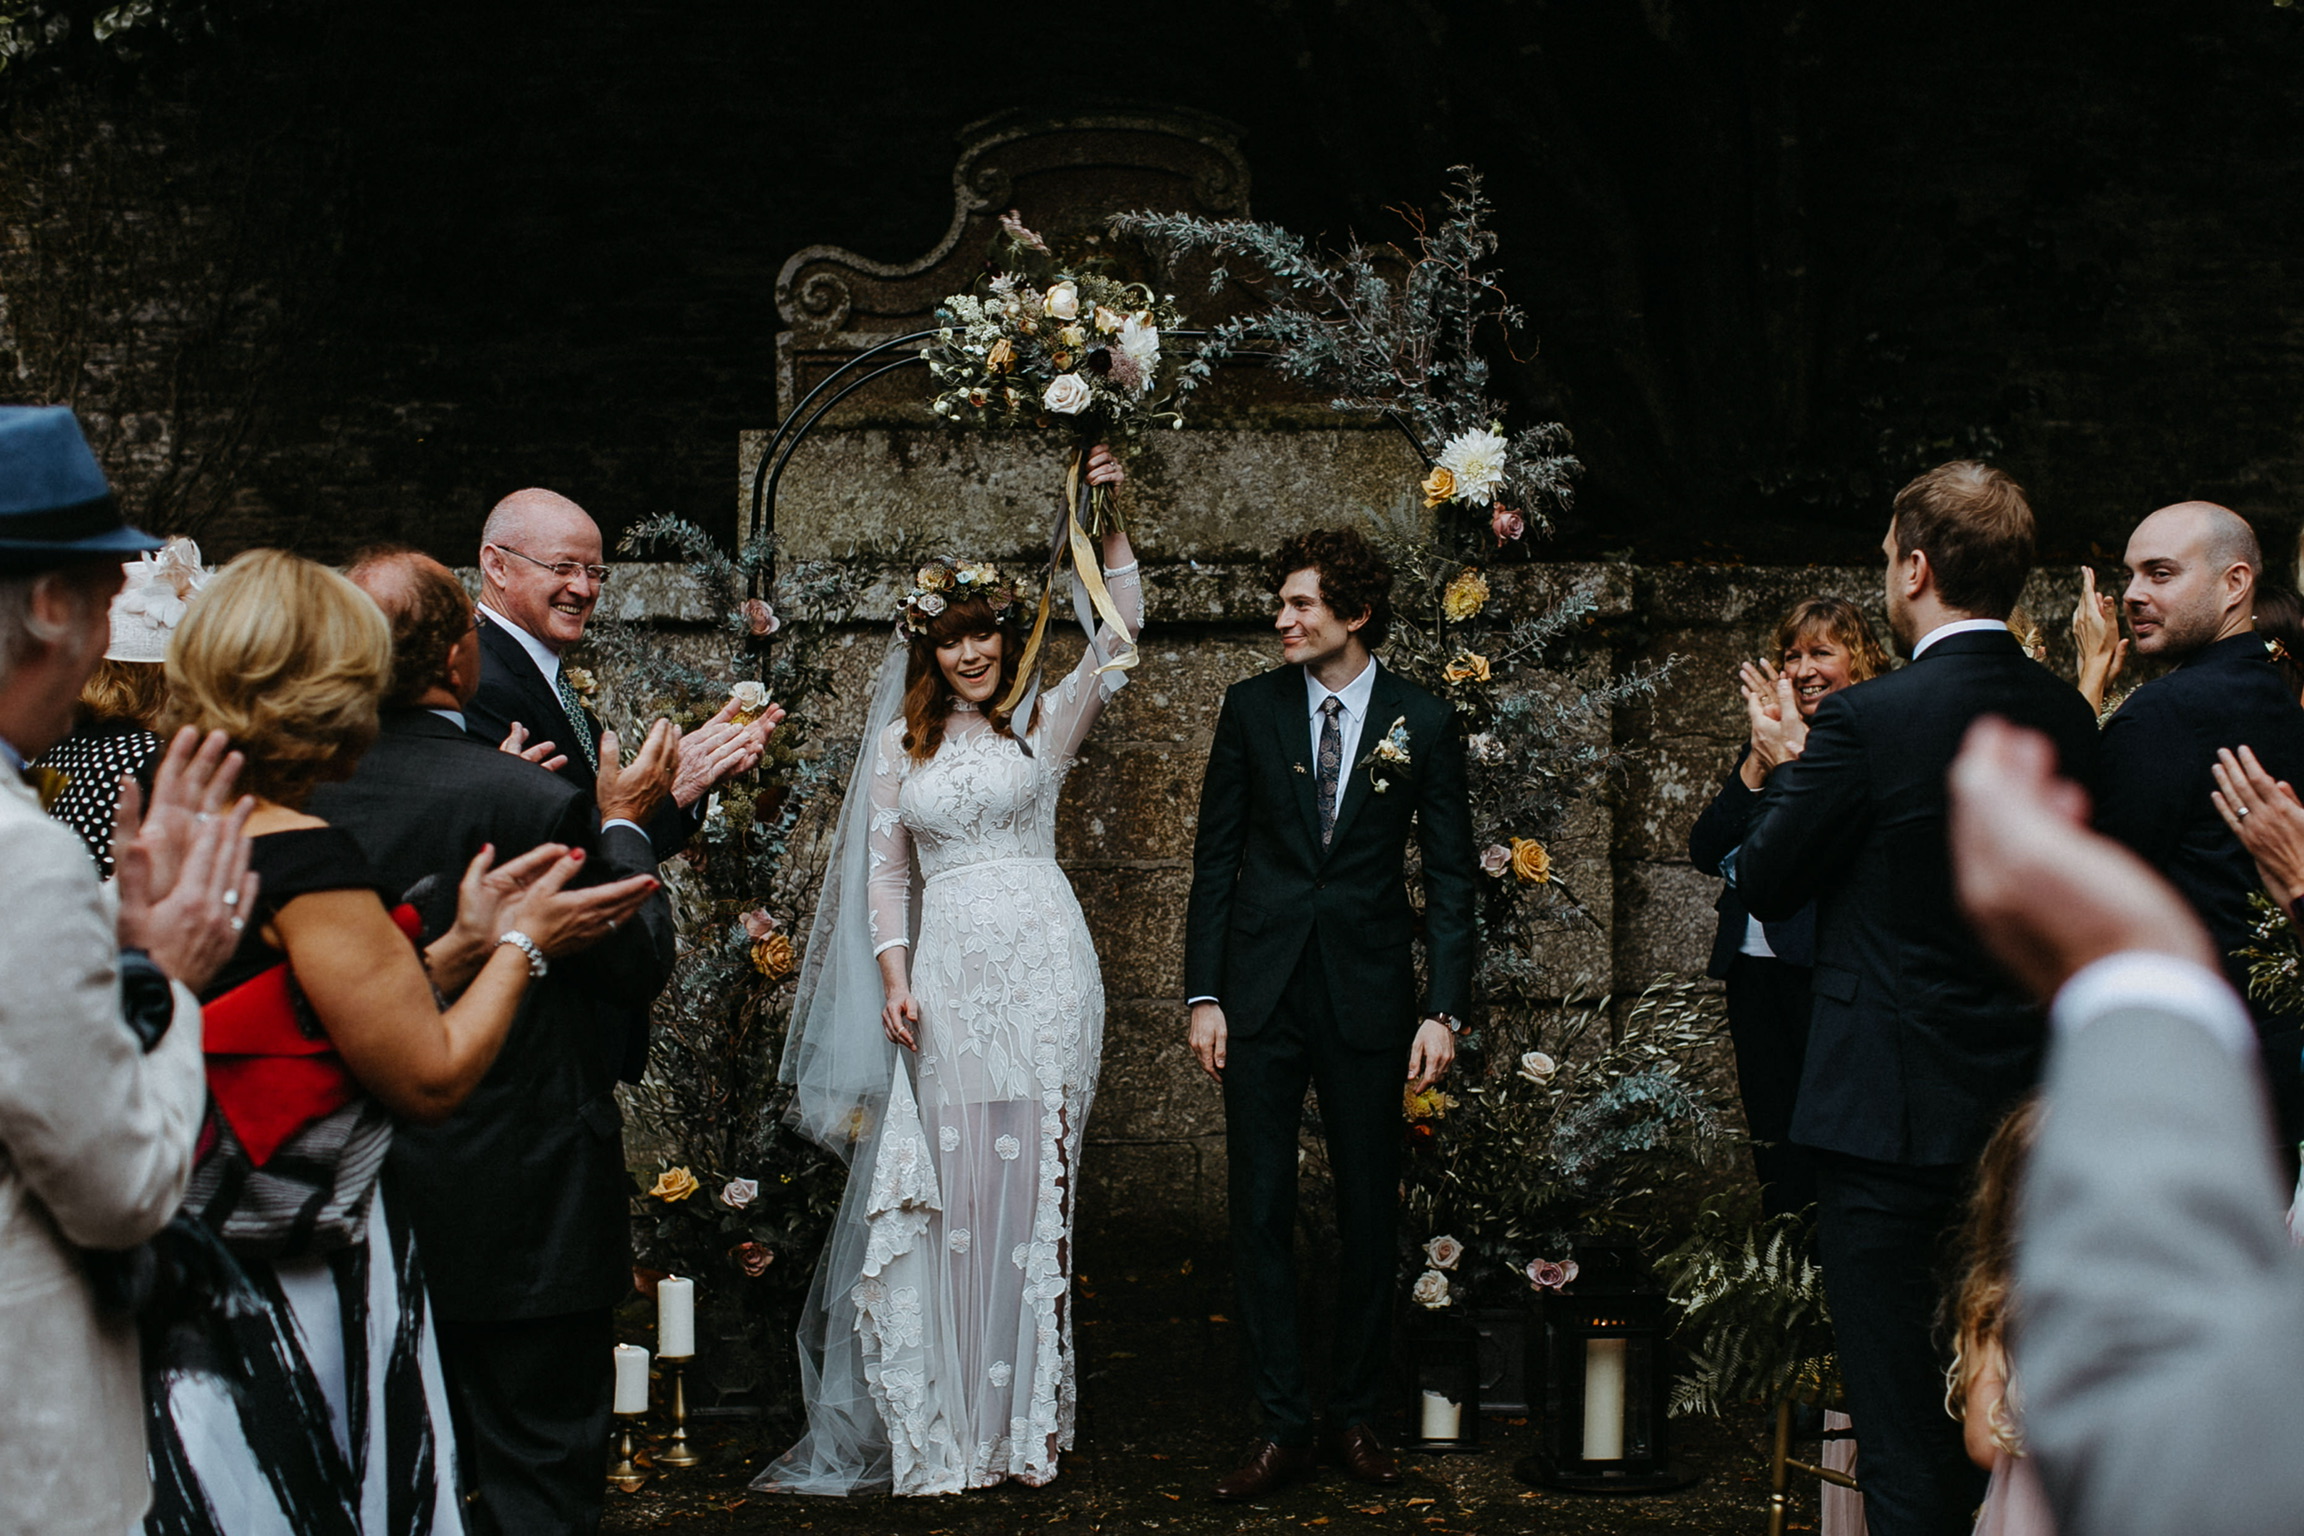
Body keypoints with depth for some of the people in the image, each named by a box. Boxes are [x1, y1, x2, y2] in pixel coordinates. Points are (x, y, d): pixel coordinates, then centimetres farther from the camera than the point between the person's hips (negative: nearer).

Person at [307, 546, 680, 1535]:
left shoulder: (304, 794, -6)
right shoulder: (529, 802, -21)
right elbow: (641, 961, -11)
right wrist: (621, 825, 6)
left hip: (369, 1195, 6)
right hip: (523, 1205, -6)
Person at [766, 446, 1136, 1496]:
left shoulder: (1044, 723, 6)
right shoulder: (902, 744, 12)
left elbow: (1121, 632, -4)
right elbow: (886, 868, 10)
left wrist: (1108, 524, -14)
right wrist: (894, 977, -1)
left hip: (1040, 965, -2)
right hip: (946, 970, 2)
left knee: (1029, 1177, 0)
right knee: (946, 1184, 2)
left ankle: (1024, 1418, 8)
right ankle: (948, 1422, 10)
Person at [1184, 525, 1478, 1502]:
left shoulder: (1424, 723, -1)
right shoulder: (1251, 708, 3)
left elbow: (1450, 877, 2)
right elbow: (1217, 858, 6)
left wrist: (1443, 1009, -6)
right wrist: (1203, 994, 0)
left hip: (1367, 996, -1)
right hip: (1262, 992, 1)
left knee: (1370, 1212, 7)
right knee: (1261, 1212, 1)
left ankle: (1358, 1416, 20)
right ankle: (1283, 1428, 8)